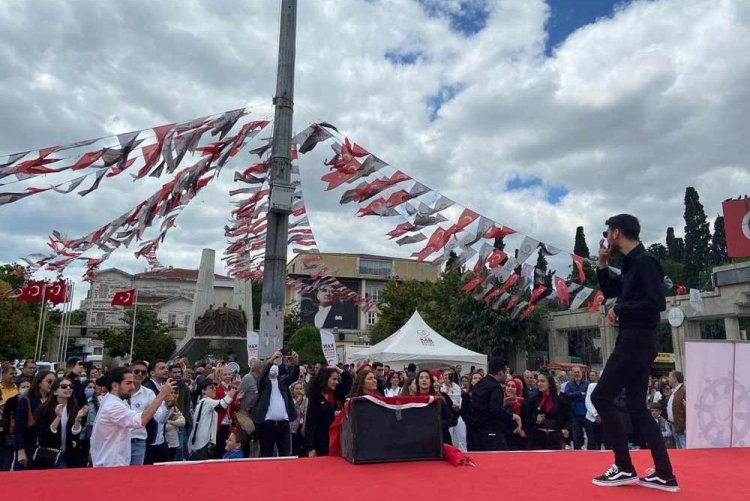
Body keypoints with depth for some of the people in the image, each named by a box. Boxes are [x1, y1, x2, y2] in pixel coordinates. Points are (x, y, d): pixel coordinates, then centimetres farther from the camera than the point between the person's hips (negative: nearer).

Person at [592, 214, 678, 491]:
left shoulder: (645, 261, -13)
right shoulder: (632, 263, 15)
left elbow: (657, 303, -22)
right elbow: (610, 291, 26)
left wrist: (619, 309, -13)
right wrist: (602, 264, 14)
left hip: (636, 342, -10)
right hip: (633, 342, 10)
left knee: (601, 398, -6)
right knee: (636, 406, 11)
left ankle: (624, 468, 2)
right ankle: (664, 474, 16)